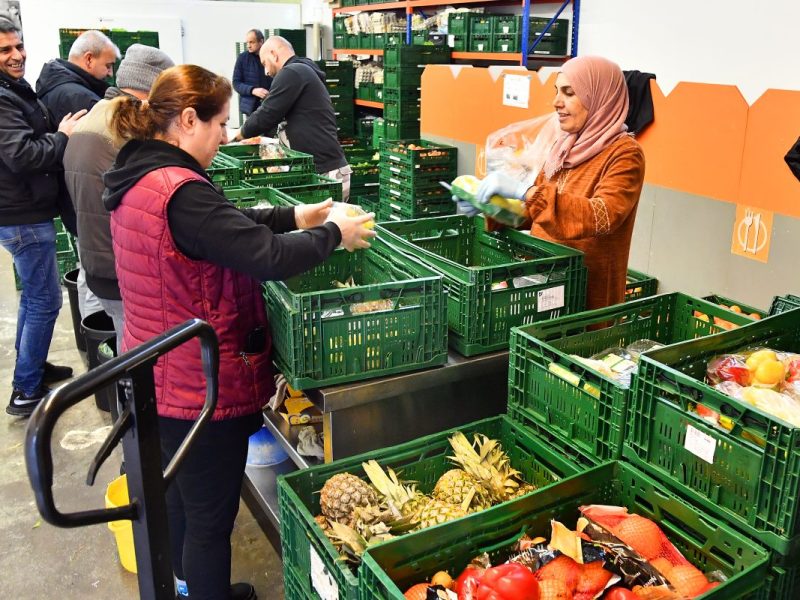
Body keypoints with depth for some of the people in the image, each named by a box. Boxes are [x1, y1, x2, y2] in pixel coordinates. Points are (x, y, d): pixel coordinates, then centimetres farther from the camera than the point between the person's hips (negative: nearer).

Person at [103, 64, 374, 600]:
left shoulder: (139, 177, 4)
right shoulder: (181, 192, -28)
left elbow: (226, 226, 11)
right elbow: (269, 257, -32)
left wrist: (296, 216, 4)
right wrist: (333, 233, -15)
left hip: (159, 373, 11)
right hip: (201, 386, -11)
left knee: (183, 491, 29)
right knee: (211, 516, 9)